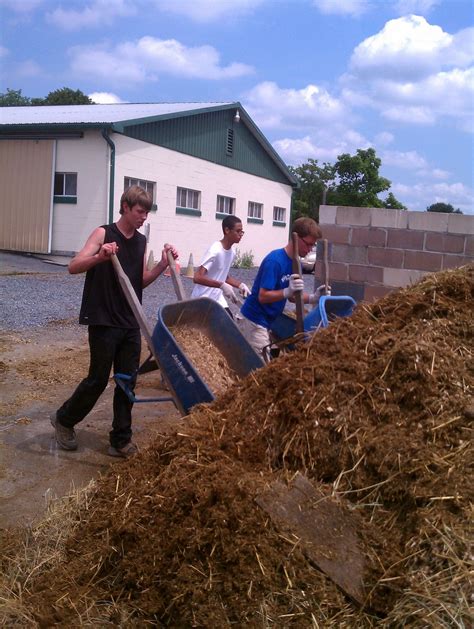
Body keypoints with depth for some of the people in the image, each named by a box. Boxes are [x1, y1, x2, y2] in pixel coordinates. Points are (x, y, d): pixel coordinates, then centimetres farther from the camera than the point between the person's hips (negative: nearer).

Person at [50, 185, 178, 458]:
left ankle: (121, 440, 16)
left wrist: (163, 265, -2)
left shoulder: (141, 241, 10)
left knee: (128, 381, 6)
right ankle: (64, 419, 27)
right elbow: (74, 267, -15)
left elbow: (140, 282, 12)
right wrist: (100, 257, -34)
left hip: (131, 323, 6)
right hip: (104, 321, -6)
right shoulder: (103, 234, -7)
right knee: (98, 379, 2)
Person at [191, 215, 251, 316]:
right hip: (202, 300, -8)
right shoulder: (215, 251, -23)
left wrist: (240, 285, 0)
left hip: (217, 298, 8)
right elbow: (197, 278, -31)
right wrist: (222, 286, -37)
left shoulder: (232, 252, 3)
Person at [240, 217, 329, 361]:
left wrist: (312, 298, -11)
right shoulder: (274, 261, -24)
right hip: (257, 317, -9)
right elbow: (263, 297, -26)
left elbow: (292, 296, 7)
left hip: (272, 318, 9)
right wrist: (287, 291, -40)